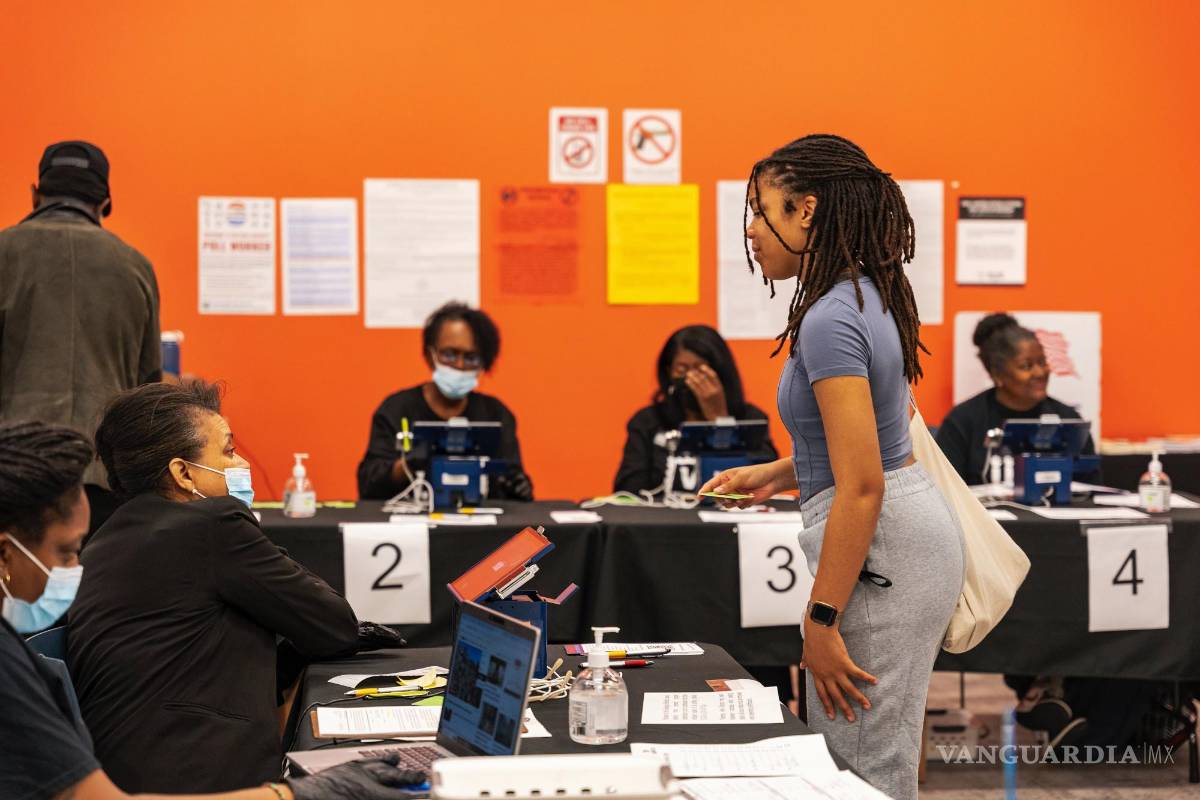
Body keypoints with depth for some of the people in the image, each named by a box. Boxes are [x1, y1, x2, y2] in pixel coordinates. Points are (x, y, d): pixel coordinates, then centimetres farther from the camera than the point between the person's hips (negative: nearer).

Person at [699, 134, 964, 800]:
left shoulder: (831, 321, -20)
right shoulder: (867, 297, 11)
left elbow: (861, 487, -24)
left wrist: (821, 621, -21)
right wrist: (777, 473, 19)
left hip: (881, 548, -11)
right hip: (912, 531, 11)